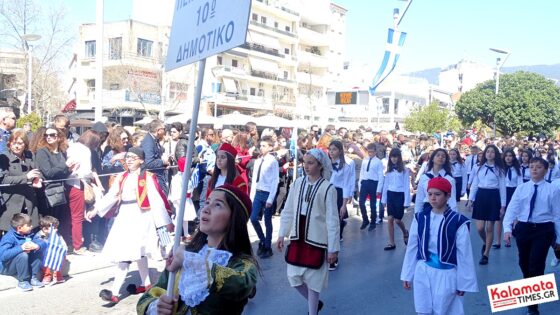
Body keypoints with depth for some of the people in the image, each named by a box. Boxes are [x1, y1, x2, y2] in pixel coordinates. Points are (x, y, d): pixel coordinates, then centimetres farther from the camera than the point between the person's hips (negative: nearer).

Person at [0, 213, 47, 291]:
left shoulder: (29, 235, -3)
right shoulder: (8, 238, -24)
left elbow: (44, 243, -9)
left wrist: (36, 246, -33)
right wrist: (21, 248, -43)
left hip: (22, 264, 7)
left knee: (38, 252, -10)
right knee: (22, 255, -33)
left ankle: (33, 278, -3)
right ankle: (22, 281, -14)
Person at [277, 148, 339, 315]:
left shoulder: (328, 188, -12)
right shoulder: (298, 183, 1)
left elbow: (332, 219, -10)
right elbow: (288, 210, 8)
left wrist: (333, 248, -9)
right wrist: (282, 234, 6)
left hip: (316, 239, -5)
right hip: (297, 237, 5)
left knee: (313, 279, 5)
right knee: (294, 276, 11)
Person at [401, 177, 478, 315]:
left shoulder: (458, 222, -12)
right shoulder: (420, 218, -2)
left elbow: (464, 254, -6)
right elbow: (412, 248, 5)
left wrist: (463, 283, -3)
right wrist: (407, 275, 8)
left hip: (446, 275, -3)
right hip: (423, 273, 3)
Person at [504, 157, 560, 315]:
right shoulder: (522, 188, 4)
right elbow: (511, 209, -3)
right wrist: (507, 229, -16)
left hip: (543, 230, -3)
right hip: (523, 228, 3)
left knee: (536, 266, -7)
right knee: (524, 264, 14)